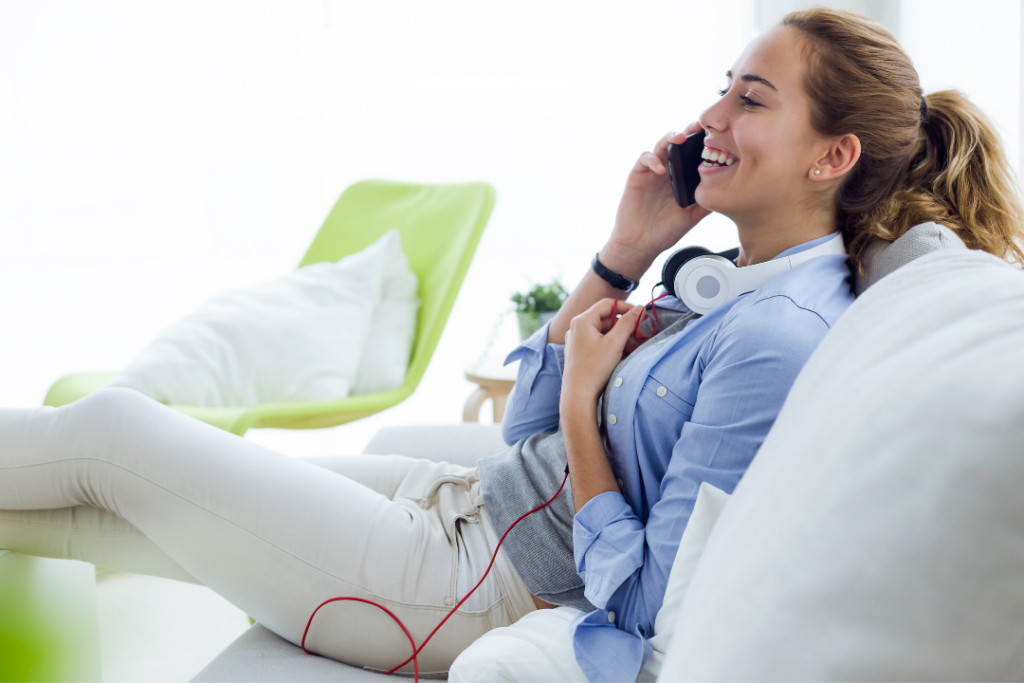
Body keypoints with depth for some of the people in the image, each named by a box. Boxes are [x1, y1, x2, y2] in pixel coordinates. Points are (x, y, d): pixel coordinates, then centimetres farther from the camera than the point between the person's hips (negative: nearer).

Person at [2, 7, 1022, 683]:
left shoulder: (782, 339, -24)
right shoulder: (736, 280, 5)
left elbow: (649, 601, -23)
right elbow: (527, 425, 9)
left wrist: (583, 409, -15)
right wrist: (622, 254, 0)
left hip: (476, 594, -8)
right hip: (471, 504, 8)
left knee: (107, 430, 2)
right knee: (100, 500, 14)